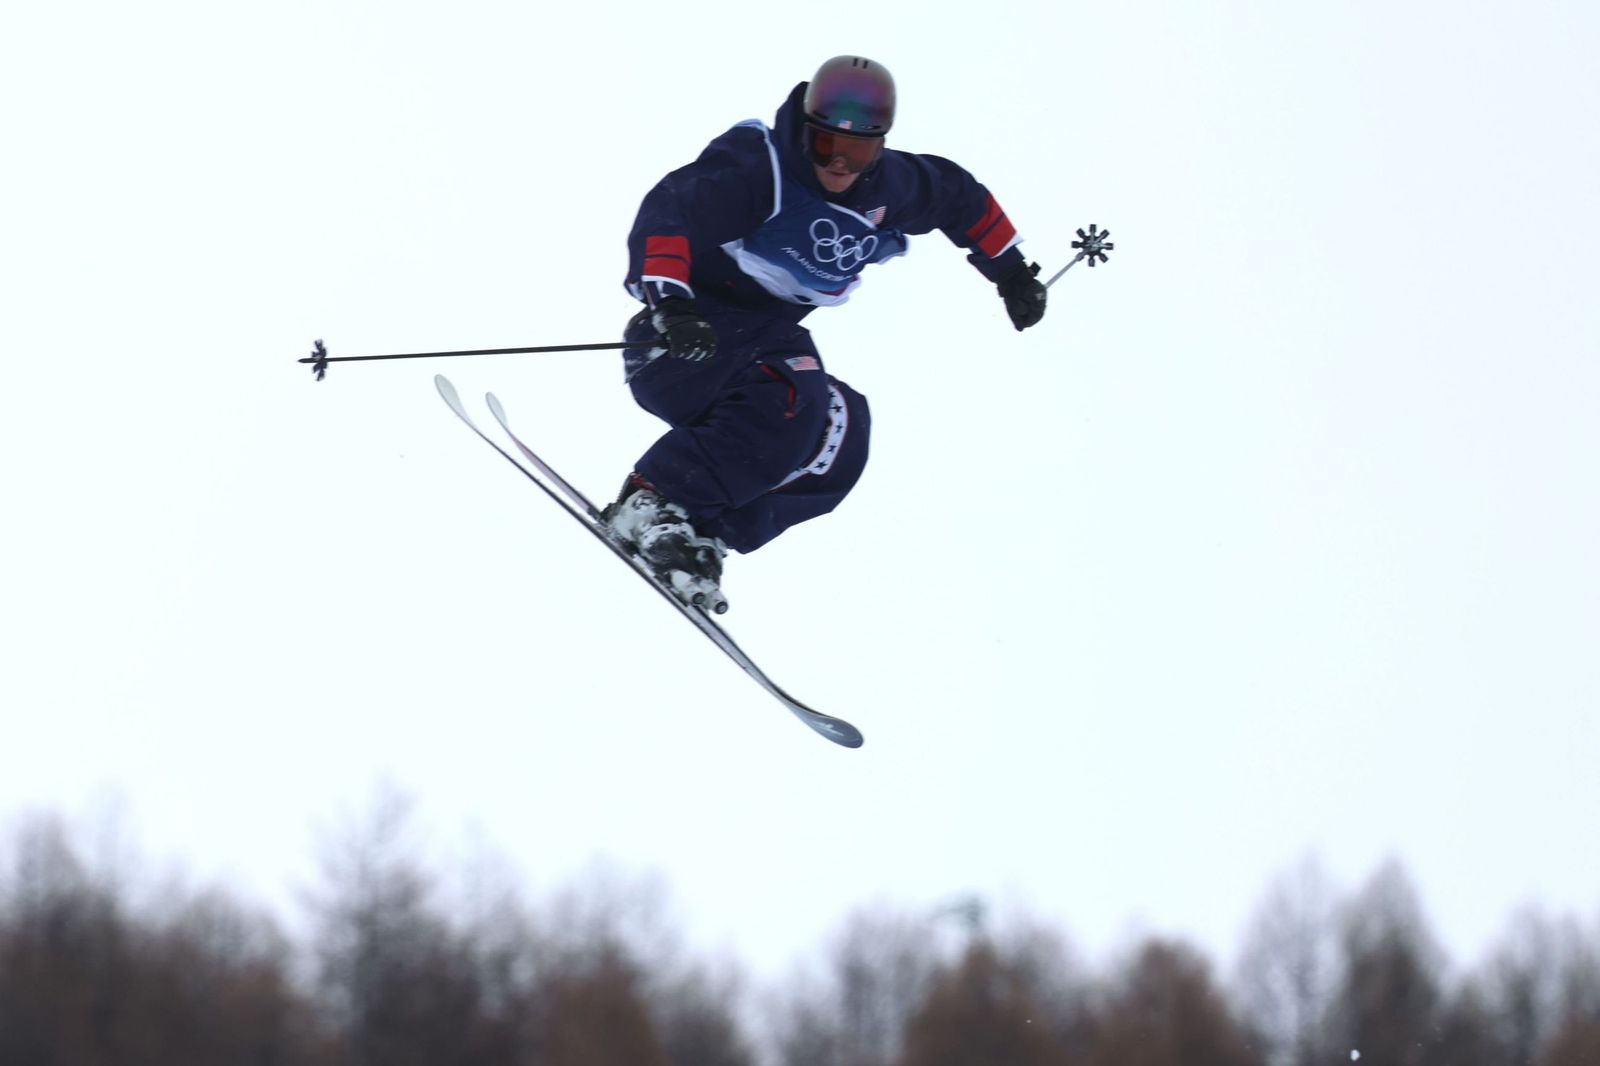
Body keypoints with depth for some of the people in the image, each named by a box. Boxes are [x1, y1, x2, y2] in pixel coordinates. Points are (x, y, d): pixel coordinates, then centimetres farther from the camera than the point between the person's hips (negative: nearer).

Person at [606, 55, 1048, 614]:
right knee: (792, 406, -33)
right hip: (687, 338, -8)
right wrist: (668, 301, -41)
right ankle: (649, 504, -28)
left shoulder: (891, 187, 1)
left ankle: (706, 532, -15)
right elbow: (668, 211, -28)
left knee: (840, 434, -16)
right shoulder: (757, 165, -20)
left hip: (771, 337, 8)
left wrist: (1011, 271, 26)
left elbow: (961, 197, 20)